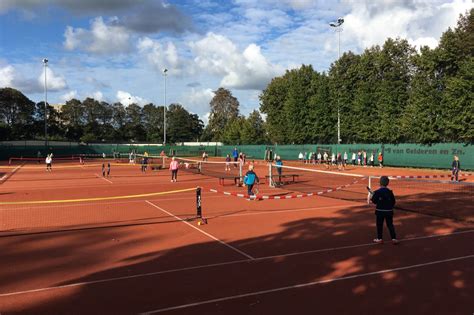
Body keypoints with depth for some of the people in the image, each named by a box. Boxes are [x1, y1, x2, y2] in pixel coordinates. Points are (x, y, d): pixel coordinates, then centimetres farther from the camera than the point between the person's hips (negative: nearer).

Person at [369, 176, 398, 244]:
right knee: (390, 225, 9)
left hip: (380, 211, -2)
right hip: (389, 211, 2)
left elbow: (374, 201, -8)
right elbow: (393, 201, 3)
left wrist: (372, 198, 12)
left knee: (379, 225, 9)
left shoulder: (377, 192, -13)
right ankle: (394, 238, 4)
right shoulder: (390, 192, -3)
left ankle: (380, 239, 14)